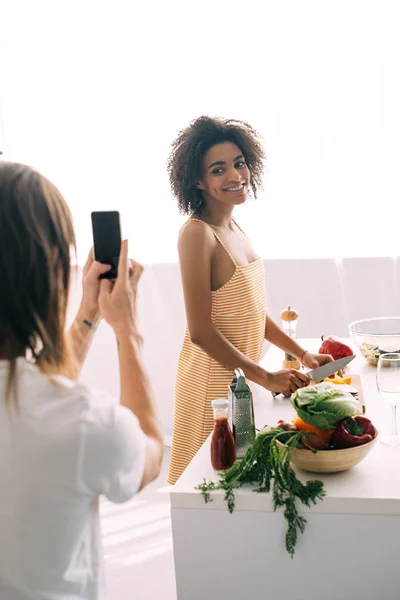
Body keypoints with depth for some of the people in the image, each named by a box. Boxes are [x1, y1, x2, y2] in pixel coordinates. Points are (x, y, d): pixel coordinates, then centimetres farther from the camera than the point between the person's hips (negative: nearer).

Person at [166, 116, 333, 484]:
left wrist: (303, 355, 9)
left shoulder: (234, 228, 7)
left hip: (244, 375, 8)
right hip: (213, 380, -8)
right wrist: (266, 378, -17)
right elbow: (200, 332, -22)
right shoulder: (197, 234, -19)